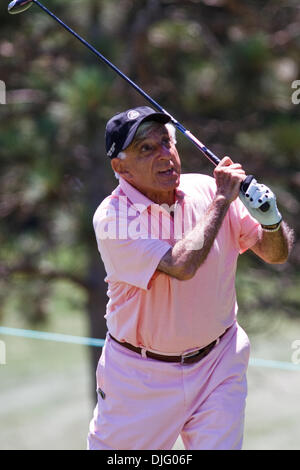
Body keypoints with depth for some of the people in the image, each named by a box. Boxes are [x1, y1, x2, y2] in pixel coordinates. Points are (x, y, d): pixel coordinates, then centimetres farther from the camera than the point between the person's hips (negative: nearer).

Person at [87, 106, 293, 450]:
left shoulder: (207, 191, -6)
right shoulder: (112, 218, -18)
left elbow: (276, 254, 2)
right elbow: (181, 266, -33)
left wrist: (271, 219, -21)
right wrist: (222, 201, -24)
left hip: (217, 367, 3)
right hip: (140, 376, -2)